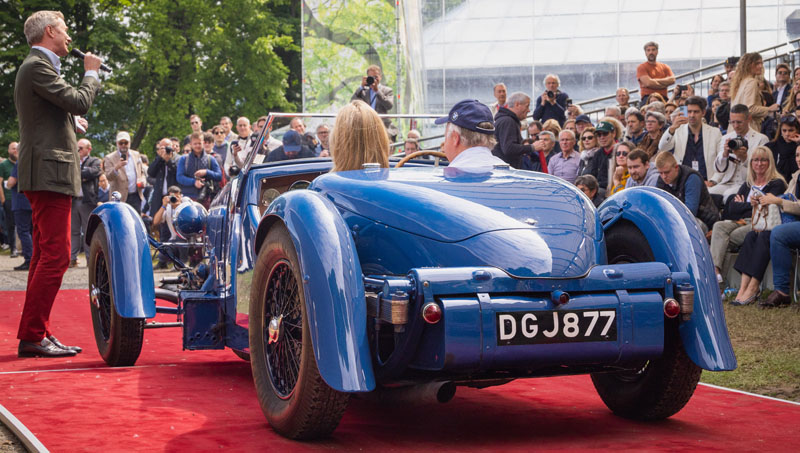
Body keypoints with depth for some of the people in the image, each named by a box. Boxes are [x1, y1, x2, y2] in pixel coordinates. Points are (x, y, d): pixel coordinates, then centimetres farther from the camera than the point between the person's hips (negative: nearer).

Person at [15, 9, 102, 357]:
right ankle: (32, 335, -12)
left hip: (44, 175, 11)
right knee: (55, 255, -13)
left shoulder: (37, 66, 21)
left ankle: (37, 335, 16)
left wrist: (69, 121, 24)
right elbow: (79, 101, -18)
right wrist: (91, 73, -4)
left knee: (45, 256, 12)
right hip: (49, 174, -11)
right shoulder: (37, 67, -11)